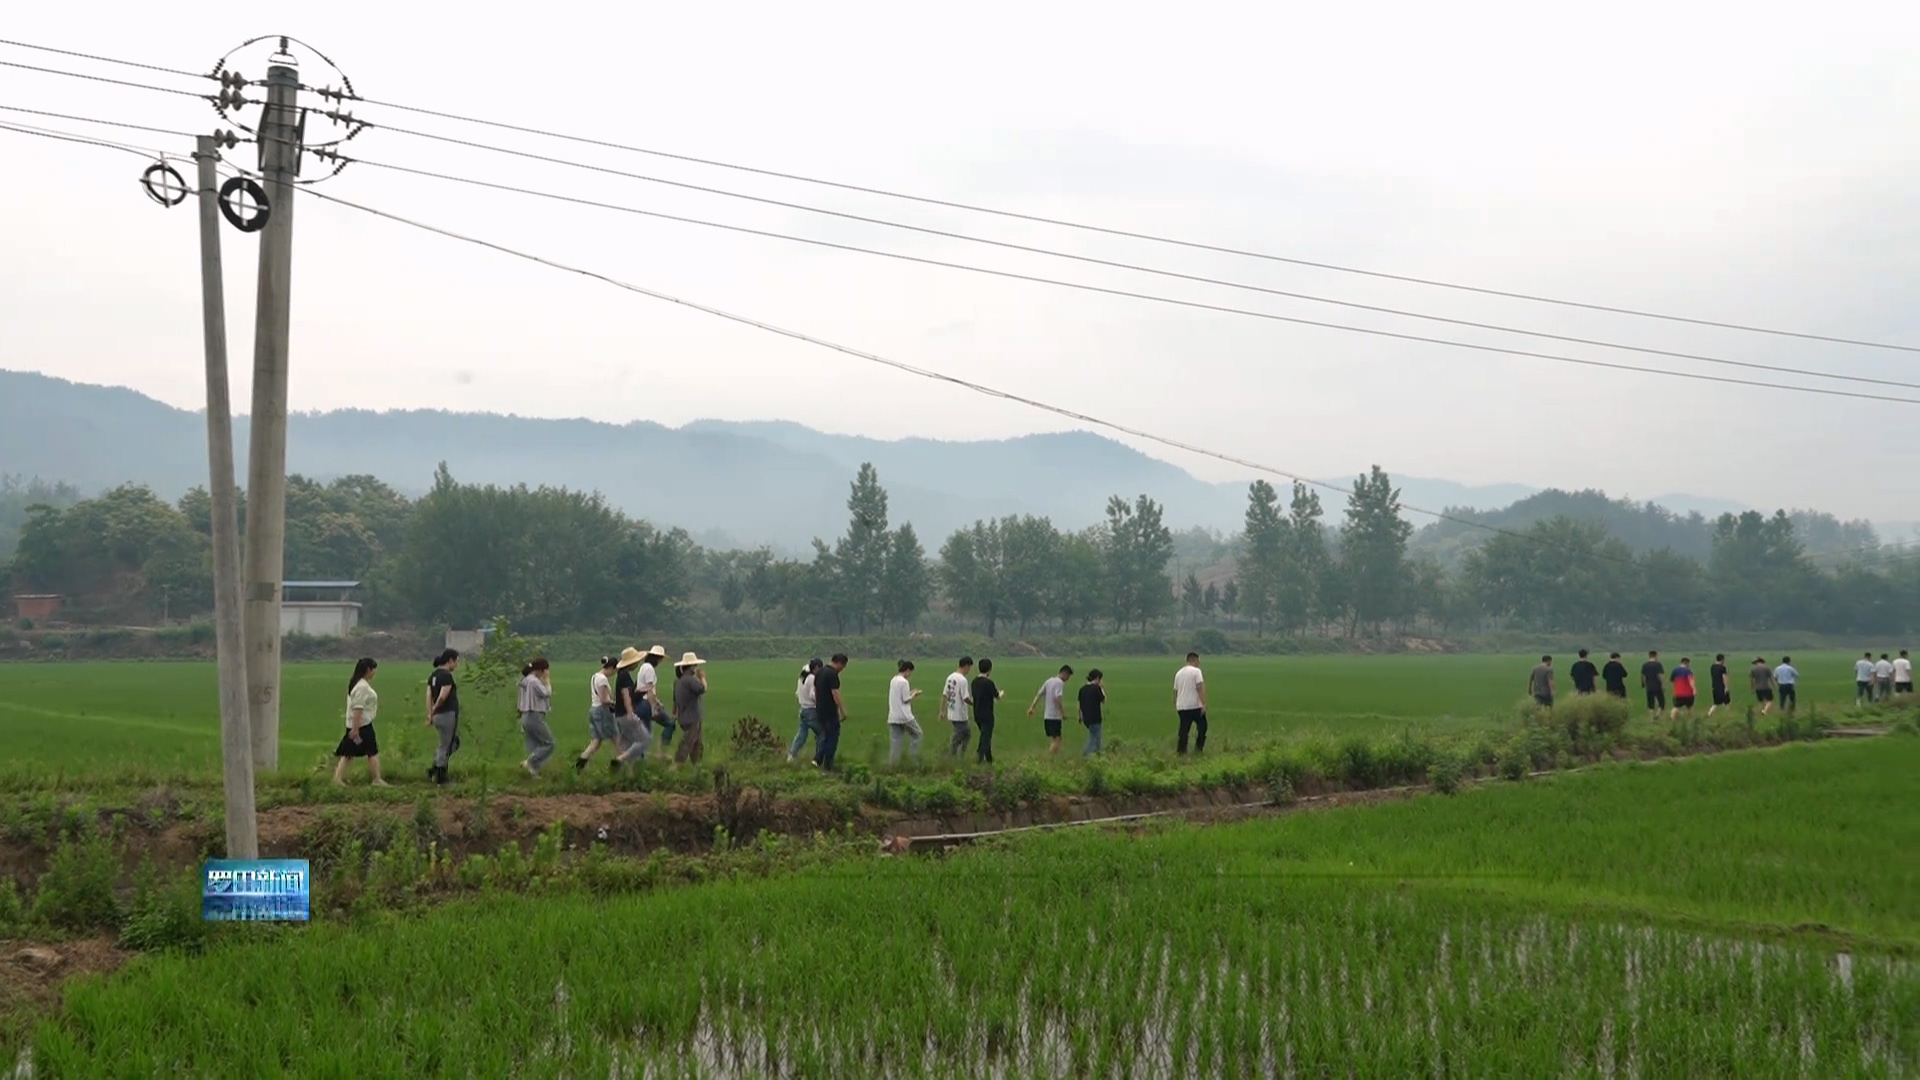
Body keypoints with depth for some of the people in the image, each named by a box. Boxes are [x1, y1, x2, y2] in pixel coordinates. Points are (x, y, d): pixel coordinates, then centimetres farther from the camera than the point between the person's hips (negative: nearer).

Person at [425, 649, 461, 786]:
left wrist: (430, 715, 3)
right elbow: (442, 697, -20)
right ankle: (440, 776, 9)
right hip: (448, 714, -9)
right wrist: (433, 711, -4)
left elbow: (429, 696, 7)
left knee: (454, 742, 20)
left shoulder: (433, 676, 12)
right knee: (445, 746, 2)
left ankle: (435, 768, 14)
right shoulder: (447, 676, -15)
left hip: (438, 716, 9)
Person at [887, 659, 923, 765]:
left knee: (896, 741, 7)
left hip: (893, 716, 7)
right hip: (904, 716, -7)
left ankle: (892, 762, 2)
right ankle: (914, 758, 8)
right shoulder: (904, 682, -13)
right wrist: (914, 694, 3)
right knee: (916, 733, 10)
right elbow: (906, 700, -13)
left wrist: (911, 693, 14)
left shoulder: (893, 681, 13)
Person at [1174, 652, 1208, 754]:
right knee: (1202, 726, 9)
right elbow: (1200, 688, -15)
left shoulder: (1179, 673, 15)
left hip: (1181, 707, 6)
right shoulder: (1196, 671, -5)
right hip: (1195, 706, -6)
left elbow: (1175, 691, 17)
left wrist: (1175, 707, 23)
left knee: (1184, 730, 7)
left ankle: (1180, 750, 2)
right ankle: (1198, 748, 3)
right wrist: (1204, 704, -17)